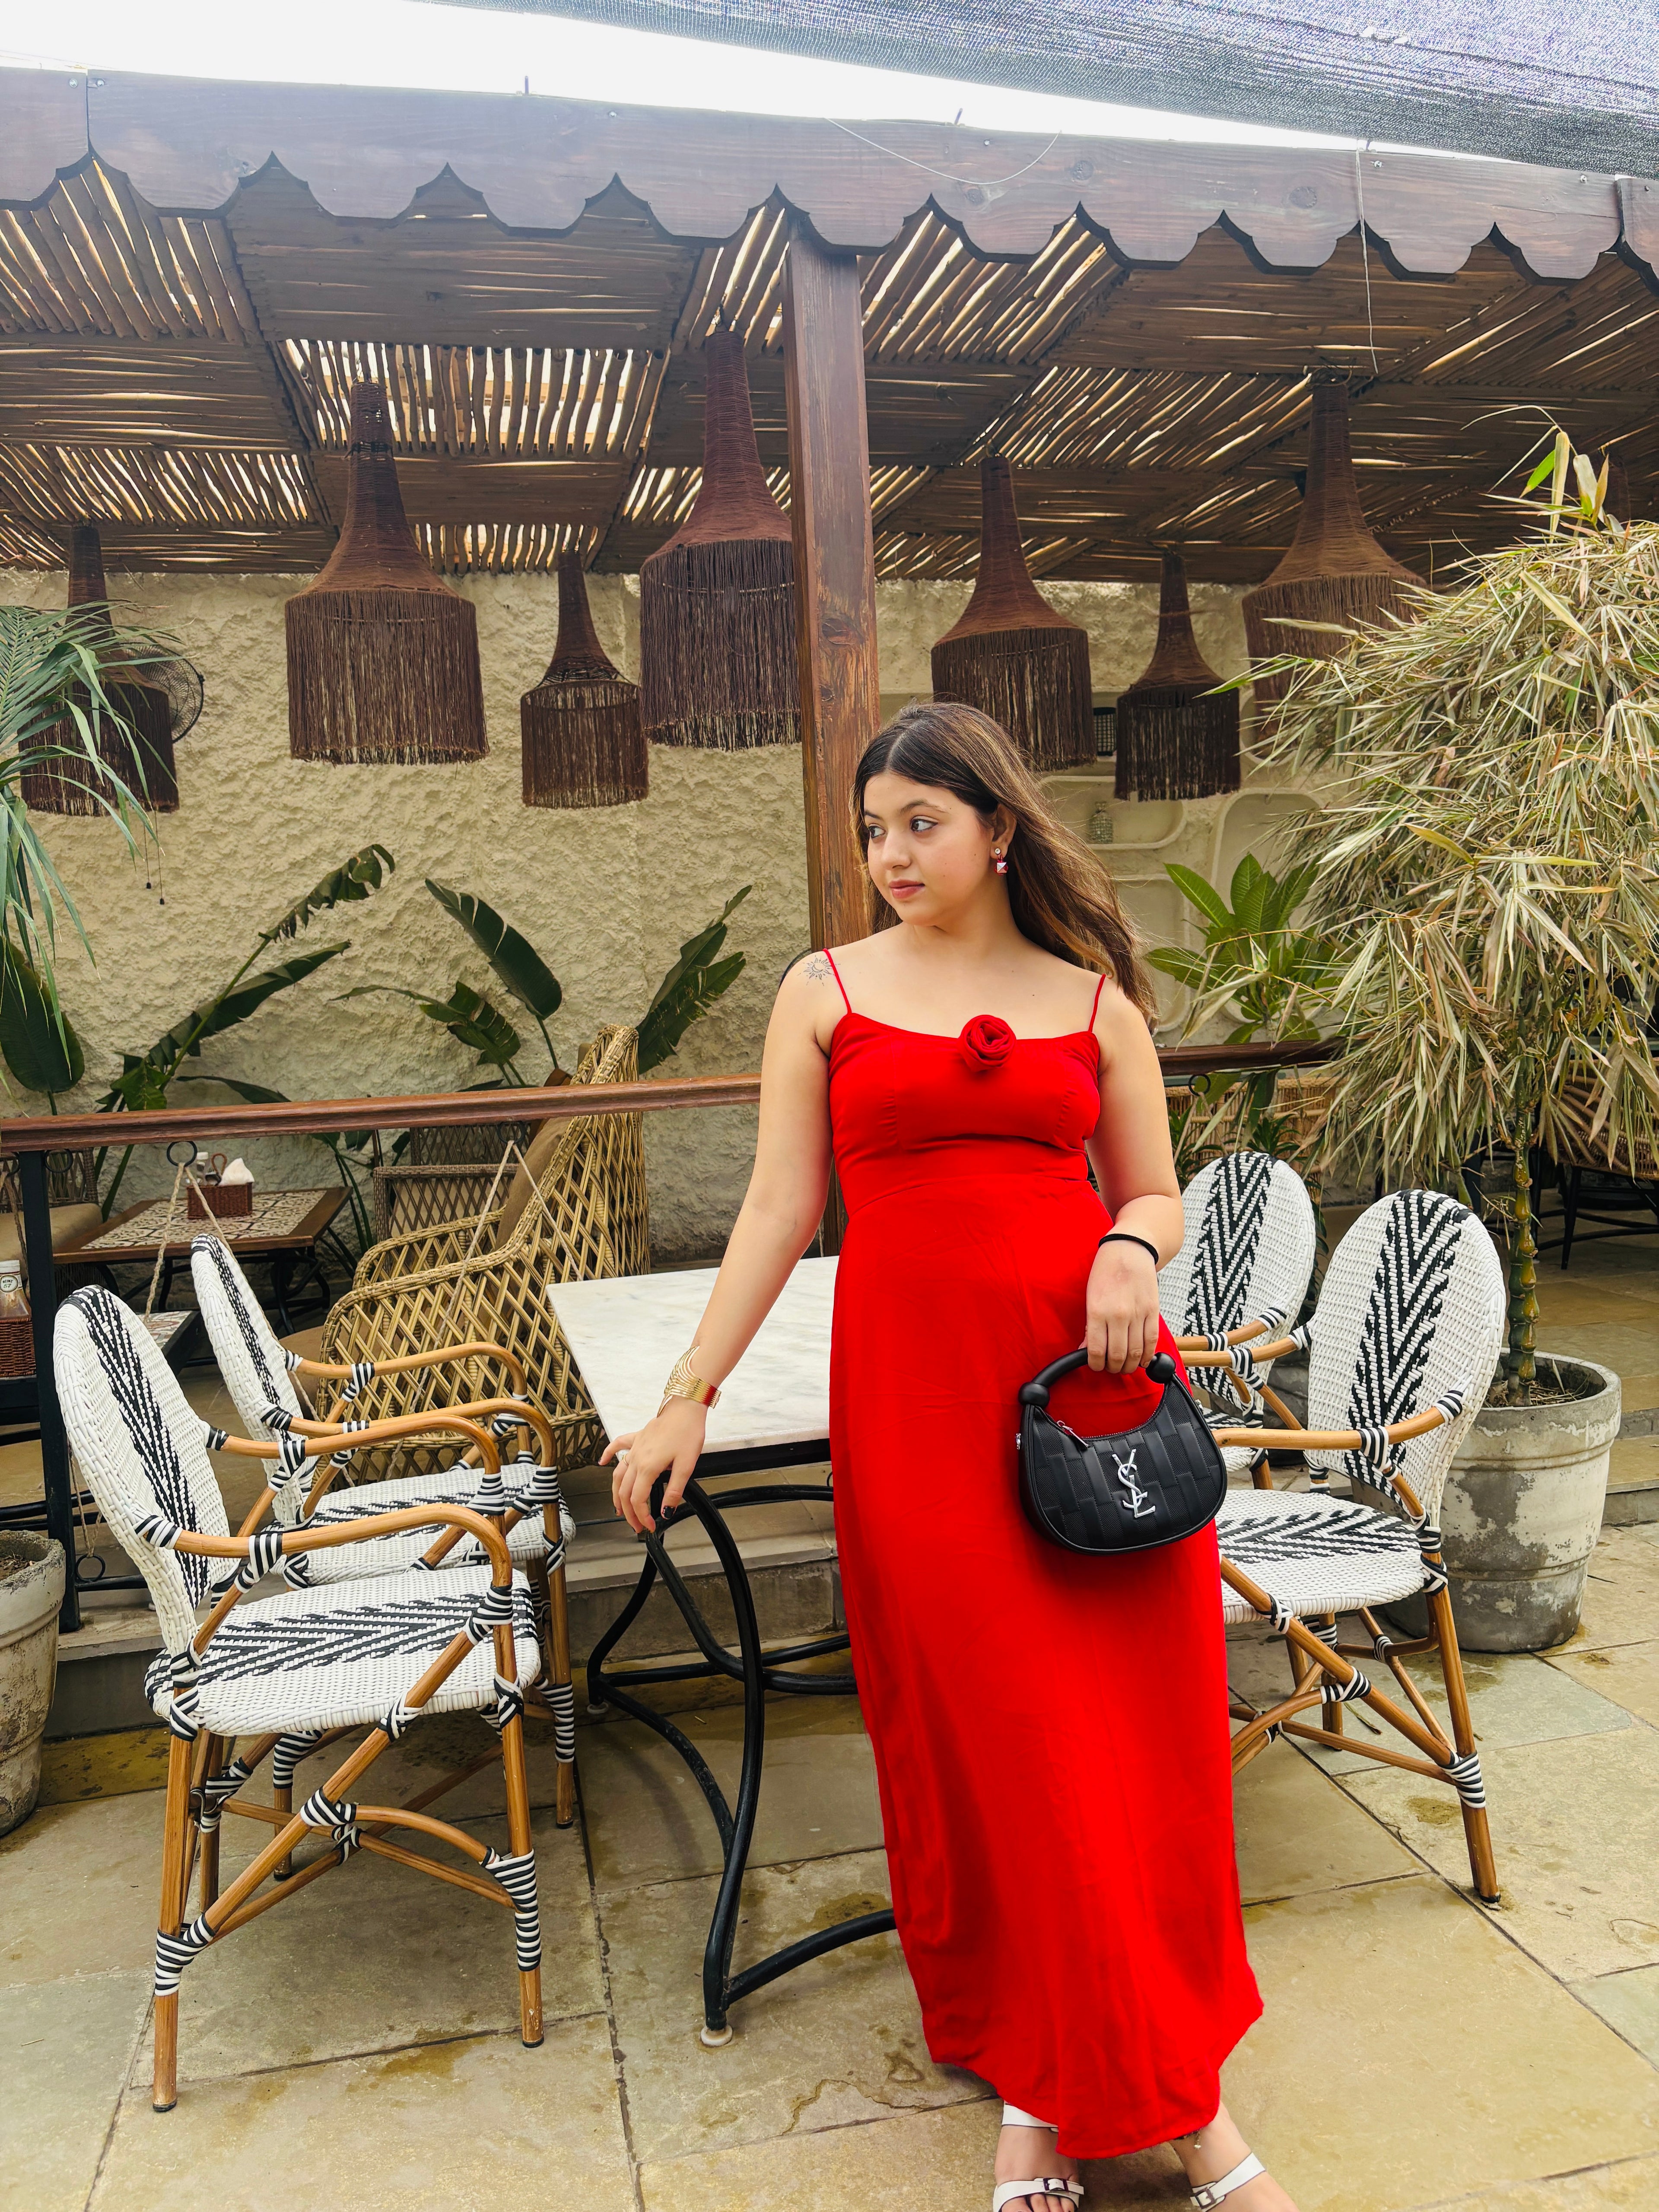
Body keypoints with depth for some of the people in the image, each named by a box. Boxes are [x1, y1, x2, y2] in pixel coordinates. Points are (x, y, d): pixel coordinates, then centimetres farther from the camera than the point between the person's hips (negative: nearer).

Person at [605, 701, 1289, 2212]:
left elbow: (1155, 1193, 14)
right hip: (915, 1389, -1)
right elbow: (780, 1209, 5)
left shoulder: (1093, 997, 10)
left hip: (1098, 1379, 2)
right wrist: (689, 1398, 0)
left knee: (1139, 1724, 5)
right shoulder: (828, 991, 7)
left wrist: (1129, 1252, -9)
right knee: (983, 1735, 3)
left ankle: (1071, 2078, 25)